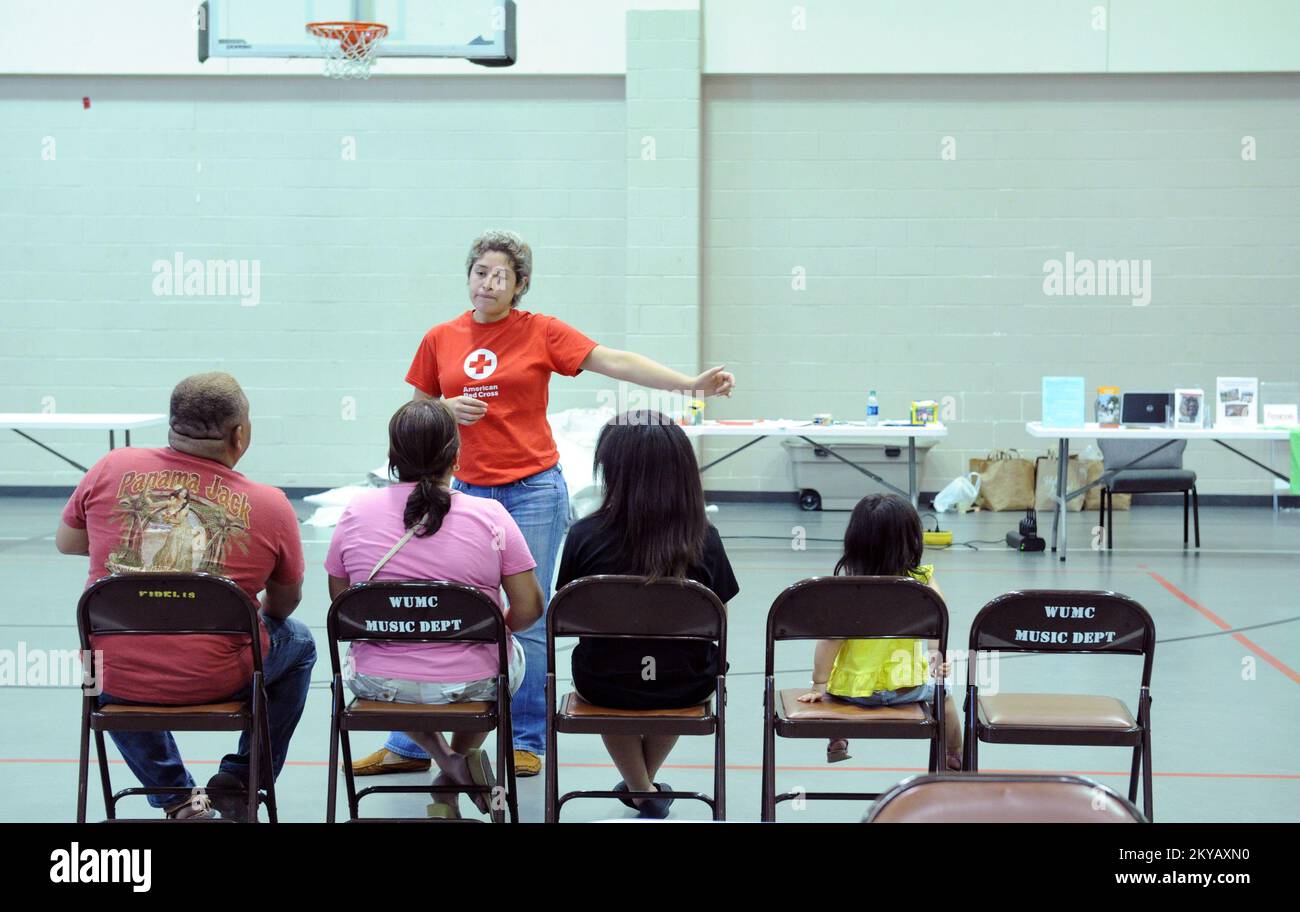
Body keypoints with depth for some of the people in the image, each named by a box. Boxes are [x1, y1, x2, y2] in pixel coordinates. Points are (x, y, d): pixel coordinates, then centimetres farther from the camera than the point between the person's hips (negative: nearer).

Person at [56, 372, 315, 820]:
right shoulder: (270, 506, -9)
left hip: (115, 679, 2)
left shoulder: (113, 468, -7)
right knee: (299, 644, 29)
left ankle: (178, 798, 33)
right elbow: (284, 601, 7)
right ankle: (237, 781, 23)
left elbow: (66, 542, 11)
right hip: (215, 680, -2)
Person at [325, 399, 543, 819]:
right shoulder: (490, 516, -10)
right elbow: (529, 608, -8)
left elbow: (340, 603, 4)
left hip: (379, 687, 0)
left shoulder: (356, 513, -5)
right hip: (472, 687, 0)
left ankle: (441, 756, 18)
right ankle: (465, 753, 20)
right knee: (512, 652, 34)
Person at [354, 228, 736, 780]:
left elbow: (614, 361, -9)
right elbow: (417, 409, 15)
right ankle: (409, 746, 11)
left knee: (528, 620, 1)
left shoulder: (540, 332, -2)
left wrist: (691, 383, -17)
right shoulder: (440, 340, 6)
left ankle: (527, 743, 12)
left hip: (534, 491, -2)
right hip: (468, 492, 2)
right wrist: (448, 409, -8)